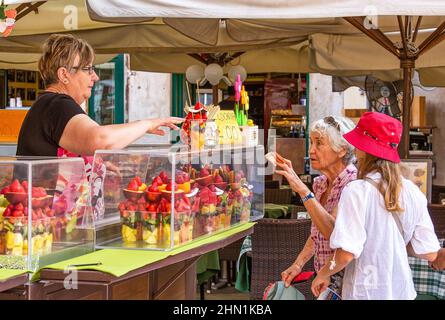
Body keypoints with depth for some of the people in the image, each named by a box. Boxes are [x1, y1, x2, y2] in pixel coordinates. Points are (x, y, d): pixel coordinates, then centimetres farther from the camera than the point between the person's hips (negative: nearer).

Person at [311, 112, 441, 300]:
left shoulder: (357, 191, -17)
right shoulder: (412, 192, -2)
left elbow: (347, 253, -24)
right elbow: (430, 253, 0)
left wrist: (324, 274, -6)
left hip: (366, 292, -5)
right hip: (402, 291, 5)